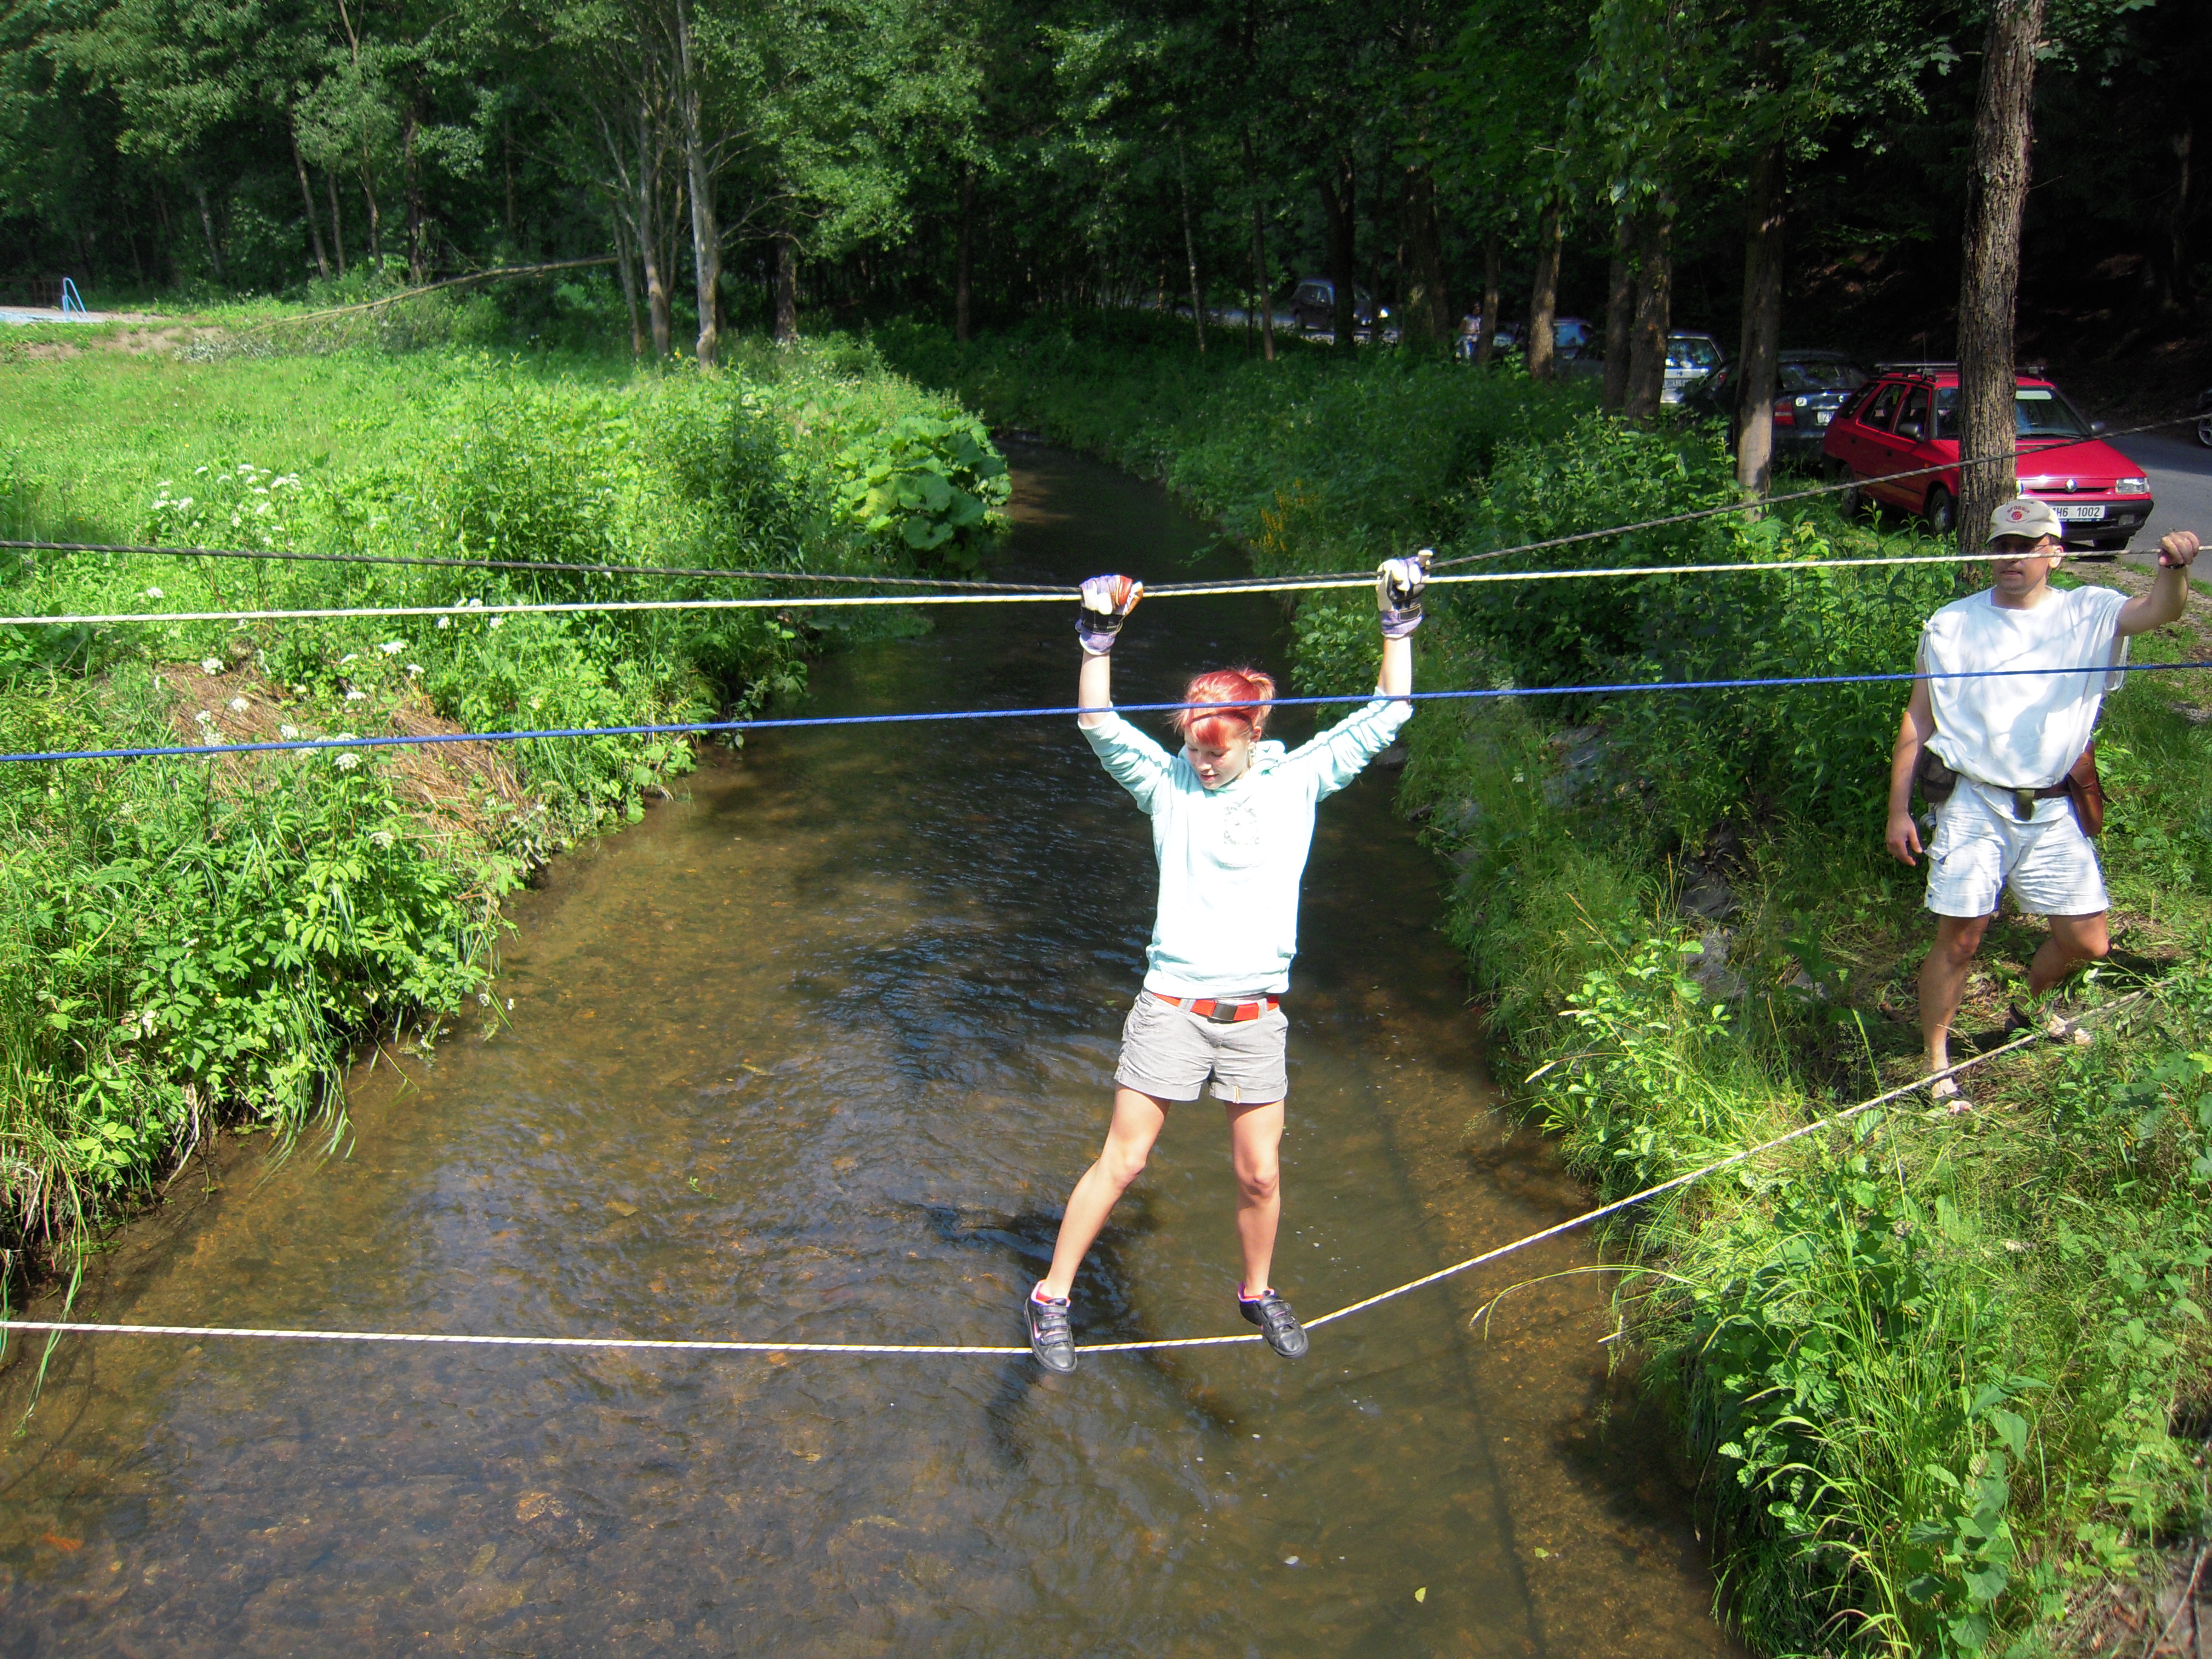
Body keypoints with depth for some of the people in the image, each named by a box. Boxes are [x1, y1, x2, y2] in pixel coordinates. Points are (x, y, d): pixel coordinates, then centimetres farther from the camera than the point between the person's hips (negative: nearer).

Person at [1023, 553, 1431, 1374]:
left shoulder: (1298, 780, 3)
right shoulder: (1167, 783, 1)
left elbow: (1385, 715, 4)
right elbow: (1099, 723, -9)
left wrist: (1399, 622, 0)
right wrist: (1099, 635, -18)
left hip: (1256, 1014, 2)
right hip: (1170, 1006, -1)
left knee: (1261, 1175, 8)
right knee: (1121, 1161, 0)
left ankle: (1257, 1292, 34)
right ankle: (1051, 1298, 13)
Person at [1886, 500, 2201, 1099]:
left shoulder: (2088, 614, 5)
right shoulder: (1951, 624, 4)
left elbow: (2158, 610, -16)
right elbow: (1917, 720, 6)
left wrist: (2173, 569, -39)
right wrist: (1899, 809, 2)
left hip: (2052, 810, 2)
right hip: (1974, 805, -2)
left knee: (2087, 941, 6)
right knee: (1959, 939, -5)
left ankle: (2030, 1009, 36)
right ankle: (1936, 1063, 10)